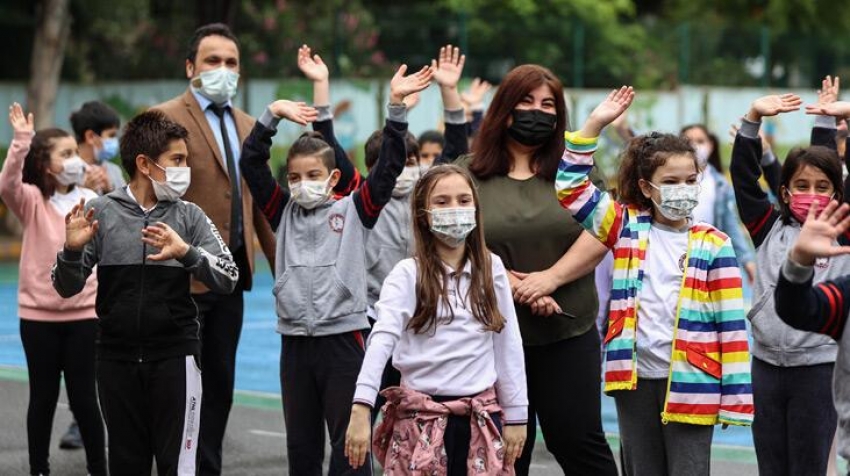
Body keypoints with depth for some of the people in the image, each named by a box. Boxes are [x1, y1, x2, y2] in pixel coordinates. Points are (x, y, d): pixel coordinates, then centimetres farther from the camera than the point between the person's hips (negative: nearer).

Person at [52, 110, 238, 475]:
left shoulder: (189, 216, 2)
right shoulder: (101, 212, 0)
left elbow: (228, 278, -8)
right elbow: (66, 288, 2)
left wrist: (186, 253, -25)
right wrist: (72, 250, -19)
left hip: (174, 356, -1)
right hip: (117, 358, 1)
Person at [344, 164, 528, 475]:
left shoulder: (491, 269, 5)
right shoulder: (408, 274, -5)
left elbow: (508, 345, 8)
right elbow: (382, 339, -17)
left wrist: (515, 416, 8)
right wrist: (361, 409, -29)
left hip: (481, 419, 3)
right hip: (421, 418, -2)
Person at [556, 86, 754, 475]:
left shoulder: (713, 245, -2)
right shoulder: (627, 229, 6)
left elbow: (731, 325, -3)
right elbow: (569, 186, 5)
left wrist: (735, 397, -7)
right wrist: (595, 124, -2)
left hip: (690, 383, -3)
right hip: (635, 379, 3)